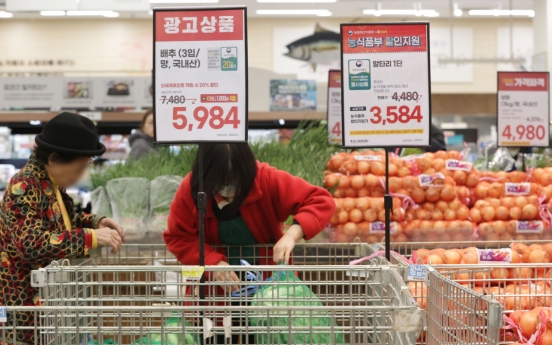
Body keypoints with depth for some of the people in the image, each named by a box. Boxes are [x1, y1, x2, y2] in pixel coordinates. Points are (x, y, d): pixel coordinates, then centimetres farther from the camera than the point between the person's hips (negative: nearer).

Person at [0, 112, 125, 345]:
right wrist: (91, 237, -30)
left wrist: (96, 222, 5)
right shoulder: (24, 188, -20)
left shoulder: (50, 183, 7)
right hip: (24, 300, -9)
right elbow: (32, 244, -31)